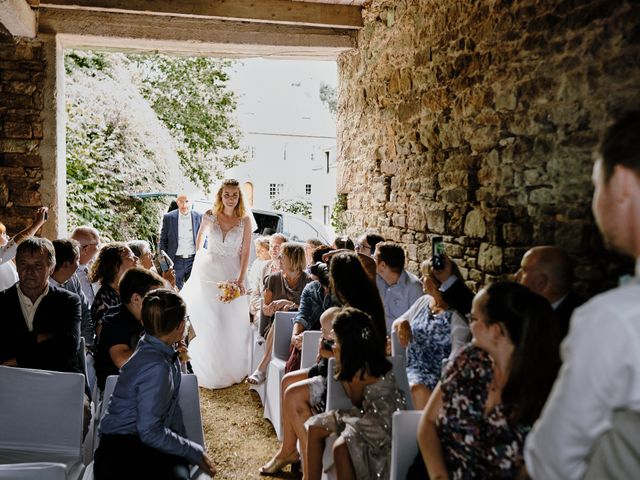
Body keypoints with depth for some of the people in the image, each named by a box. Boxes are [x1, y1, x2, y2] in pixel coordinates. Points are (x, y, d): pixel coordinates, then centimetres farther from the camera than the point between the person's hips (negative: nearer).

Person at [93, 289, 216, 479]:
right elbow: (150, 432, -23)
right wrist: (195, 452, -15)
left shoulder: (164, 352, 2)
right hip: (122, 452, -8)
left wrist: (183, 443, 1)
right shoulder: (155, 367, -25)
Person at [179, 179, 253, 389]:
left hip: (233, 273, 0)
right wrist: (200, 257, 21)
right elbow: (200, 236, 15)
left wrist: (241, 280, -14)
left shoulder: (245, 220, -6)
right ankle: (213, 372, 19)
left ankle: (233, 369, 23)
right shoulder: (209, 216, -4)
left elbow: (245, 251, -7)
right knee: (210, 322, 3)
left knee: (234, 322, 4)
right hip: (210, 272, 0)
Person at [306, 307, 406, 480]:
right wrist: (340, 361, 7)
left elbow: (356, 400, -7)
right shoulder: (361, 359, 2)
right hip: (369, 412, 9)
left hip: (386, 418, -9)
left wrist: (340, 362, -7)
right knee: (314, 427, -1)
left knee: (341, 446, -32)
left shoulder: (364, 365, -22)